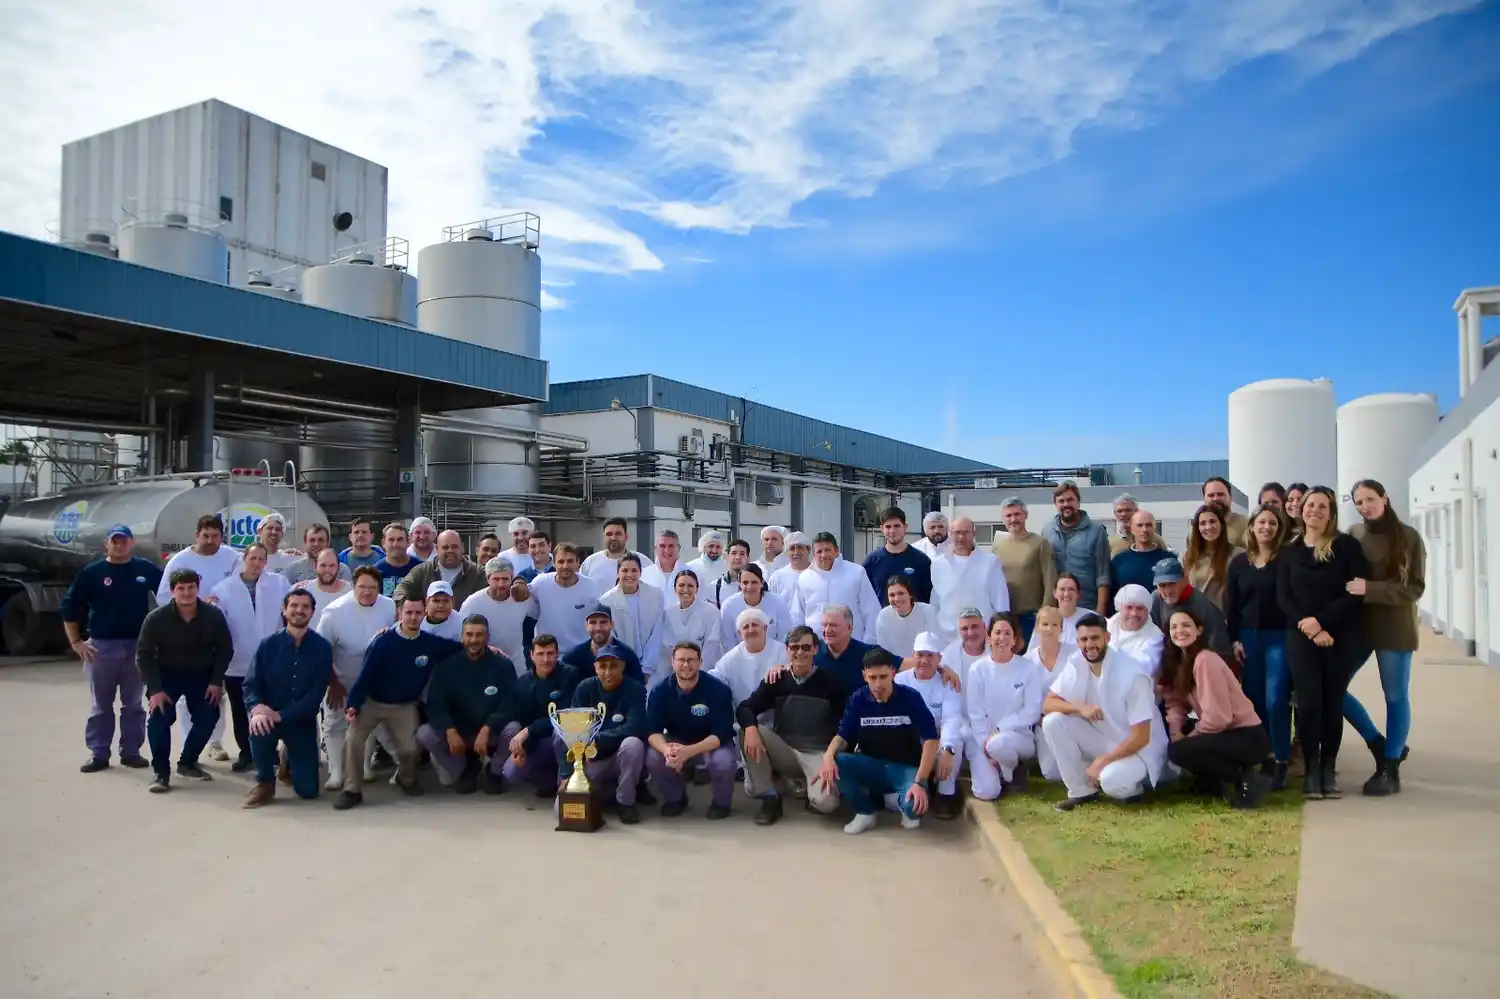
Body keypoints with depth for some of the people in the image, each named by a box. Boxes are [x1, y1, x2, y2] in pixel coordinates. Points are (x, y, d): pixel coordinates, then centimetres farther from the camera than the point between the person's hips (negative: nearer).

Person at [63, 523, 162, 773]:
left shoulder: (146, 570, 2)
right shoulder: (92, 572, -1)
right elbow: (70, 606, 2)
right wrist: (76, 642, -2)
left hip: (137, 645, 1)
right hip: (101, 646, -1)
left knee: (134, 704, 8)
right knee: (101, 705, 7)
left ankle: (131, 751, 16)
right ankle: (99, 754, 12)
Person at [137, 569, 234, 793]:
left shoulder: (213, 615, -16)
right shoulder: (156, 618, -21)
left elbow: (225, 649, -4)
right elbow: (143, 655, -14)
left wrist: (216, 681, -12)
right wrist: (155, 689, -21)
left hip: (201, 674, 2)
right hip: (167, 674, -2)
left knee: (208, 717, -6)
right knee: (160, 717, -19)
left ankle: (187, 762, 18)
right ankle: (161, 772, -9)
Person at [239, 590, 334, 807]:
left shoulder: (322, 648, -11)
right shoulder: (268, 644, -8)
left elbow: (317, 693, -15)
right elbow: (250, 684, -8)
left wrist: (282, 715, -24)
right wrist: (257, 708, -30)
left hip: (302, 721, 0)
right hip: (270, 715, 0)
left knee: (308, 790, 0)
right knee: (259, 726, -38)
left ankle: (288, 760, 36)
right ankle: (265, 783, -11)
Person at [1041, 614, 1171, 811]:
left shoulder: (1132, 674, -24)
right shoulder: (1076, 664, -8)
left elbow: (1141, 737, -22)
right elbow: (1048, 704, -6)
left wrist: (1102, 761, -23)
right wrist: (1080, 708, -24)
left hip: (1138, 750, -6)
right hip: (1103, 740, 6)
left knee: (1111, 779, -36)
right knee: (1052, 721, -17)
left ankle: (1131, 787, 2)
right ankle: (1081, 790, -4)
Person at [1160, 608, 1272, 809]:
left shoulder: (1205, 660, -21)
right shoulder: (1177, 660, 6)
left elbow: (1217, 716, -23)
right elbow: (1176, 701, 5)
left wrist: (1186, 738, -10)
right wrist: (1176, 731, -14)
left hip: (1248, 737, -9)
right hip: (1224, 731, 9)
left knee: (1178, 751, -23)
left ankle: (1246, 780, -9)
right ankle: (1216, 780, 12)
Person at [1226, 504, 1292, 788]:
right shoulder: (1239, 562, 8)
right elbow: (1230, 605, 9)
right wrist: (1233, 639, 3)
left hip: (1280, 638, -4)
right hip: (1248, 637, 4)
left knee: (1276, 701, -8)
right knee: (1254, 701, 7)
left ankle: (1281, 762, 2)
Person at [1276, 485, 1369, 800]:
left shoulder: (1347, 546, 0)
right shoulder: (1289, 552, 9)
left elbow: (1356, 593, -8)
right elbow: (1283, 598, 3)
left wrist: (1321, 621, -16)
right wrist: (1309, 629, -13)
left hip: (1342, 636, -1)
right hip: (1301, 638, 1)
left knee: (1333, 703, 4)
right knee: (1308, 703, -5)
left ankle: (1329, 769, 16)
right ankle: (1311, 770, 6)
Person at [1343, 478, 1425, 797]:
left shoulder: (1408, 537, -5)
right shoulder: (1352, 536, 3)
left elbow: (1415, 588, -10)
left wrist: (1371, 589, -22)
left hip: (1395, 627, -3)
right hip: (1356, 624, 4)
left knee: (1395, 697, 5)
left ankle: (1390, 770, 16)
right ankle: (1379, 745, 21)